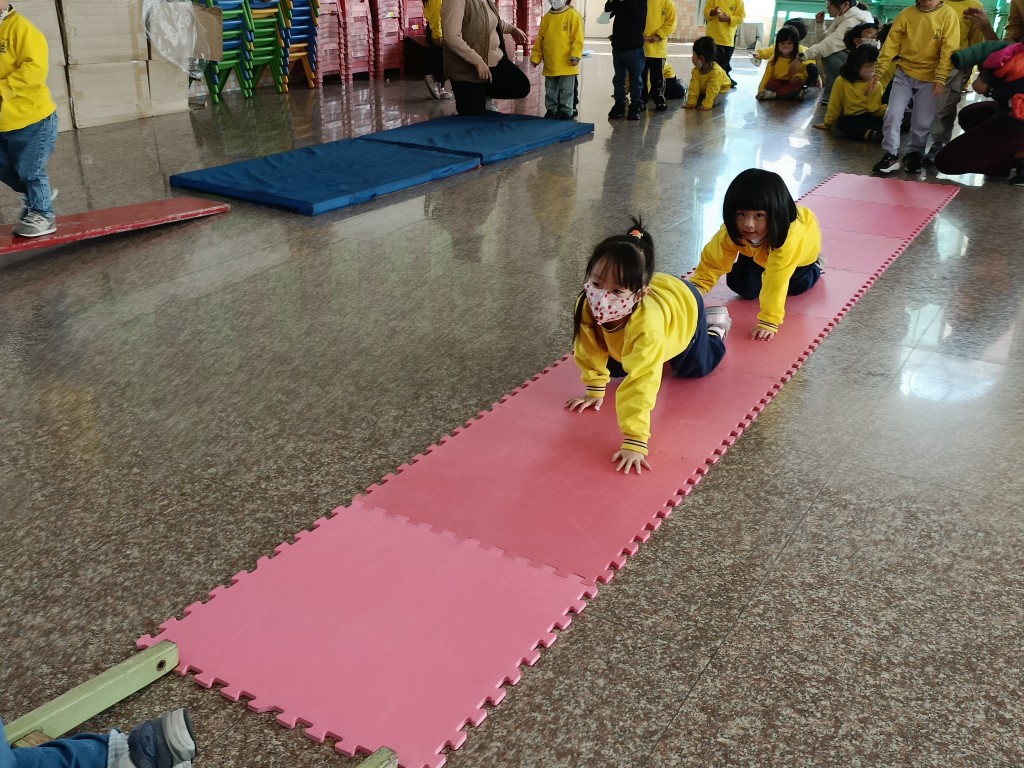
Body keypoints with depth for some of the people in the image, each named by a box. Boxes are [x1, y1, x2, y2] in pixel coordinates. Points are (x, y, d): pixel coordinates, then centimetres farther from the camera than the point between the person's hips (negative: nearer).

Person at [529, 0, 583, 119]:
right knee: (550, 91, 14)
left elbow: (578, 38, -10)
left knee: (566, 90, 3)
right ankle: (551, 111, 25)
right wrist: (535, 56, 8)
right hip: (550, 64, 5)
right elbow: (540, 39, 13)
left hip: (566, 64, -5)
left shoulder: (573, 15, -6)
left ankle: (567, 112, 12)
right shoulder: (546, 17, 9)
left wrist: (575, 56, -18)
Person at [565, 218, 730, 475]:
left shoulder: (647, 325, -52)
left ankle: (714, 325, 41)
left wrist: (635, 443, -56)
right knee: (615, 368, 12)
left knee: (694, 369, 16)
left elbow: (641, 384, -54)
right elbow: (590, 352, -18)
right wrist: (594, 390, -11)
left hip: (683, 304, -4)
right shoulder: (587, 306, -39)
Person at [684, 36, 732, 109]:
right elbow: (694, 87, -23)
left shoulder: (716, 72, -37)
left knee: (713, 102, -30)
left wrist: (706, 105, -48)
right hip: (703, 89, 6)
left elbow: (712, 89, -42)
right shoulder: (696, 70, -21)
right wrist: (691, 103, -33)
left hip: (720, 89, -6)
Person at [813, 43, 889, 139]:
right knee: (842, 122, -36)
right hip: (852, 119, -1)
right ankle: (870, 134, -48)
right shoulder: (842, 81, -1)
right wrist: (827, 124, 13)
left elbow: (874, 108, -8)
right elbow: (835, 105, 7)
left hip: (870, 118, 1)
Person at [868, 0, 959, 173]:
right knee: (893, 115, -9)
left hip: (930, 78, -1)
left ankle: (915, 154, 24)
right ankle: (891, 155, 4)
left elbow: (948, 50, -10)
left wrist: (940, 78, -18)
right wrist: (879, 71, -8)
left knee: (922, 122, 2)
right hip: (904, 74, 2)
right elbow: (891, 43, 0)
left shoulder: (948, 15, -6)